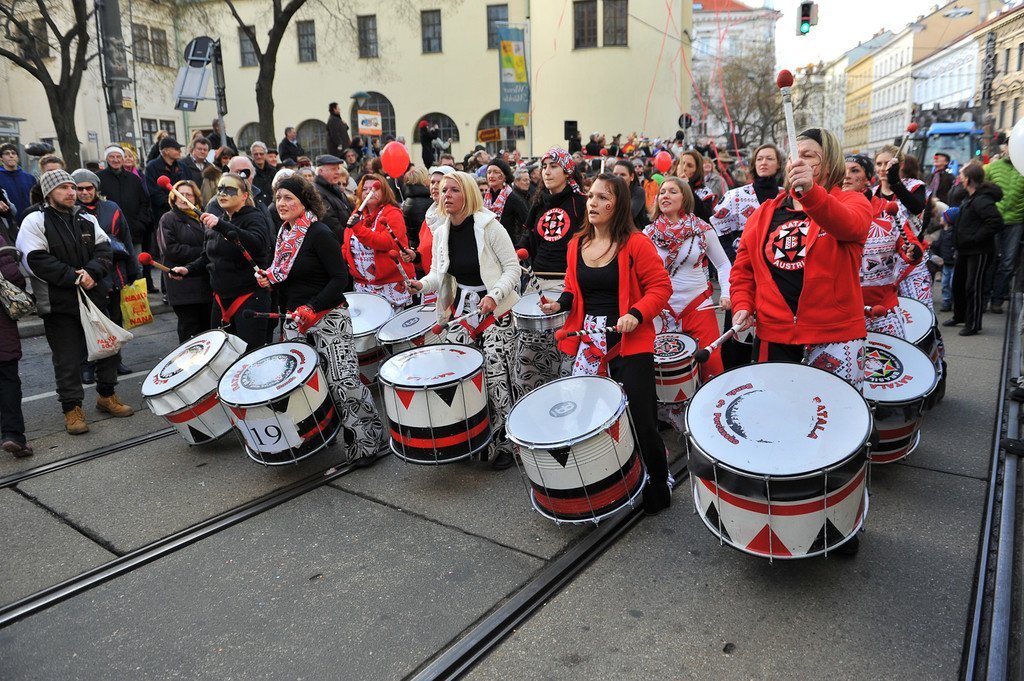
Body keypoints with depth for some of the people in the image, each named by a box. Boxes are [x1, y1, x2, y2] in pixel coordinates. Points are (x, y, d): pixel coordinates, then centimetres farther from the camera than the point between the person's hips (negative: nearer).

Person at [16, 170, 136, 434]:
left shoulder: (87, 220, 10)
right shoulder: (35, 222, -4)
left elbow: (104, 251, 3)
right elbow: (37, 261, -13)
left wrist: (91, 272, -16)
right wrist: (74, 277, -18)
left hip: (94, 296, 5)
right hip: (59, 304, -5)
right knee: (67, 360, 1)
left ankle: (106, 396, 31)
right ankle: (72, 408, 15)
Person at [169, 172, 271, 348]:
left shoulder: (254, 218, -6)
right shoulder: (216, 221, 16)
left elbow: (258, 244, -28)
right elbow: (208, 258, 25)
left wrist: (221, 226, -37)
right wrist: (188, 269, 7)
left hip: (250, 298, -7)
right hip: (221, 297, 7)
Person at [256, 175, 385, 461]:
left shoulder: (319, 233, -10)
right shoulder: (284, 235, 14)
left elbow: (340, 279, -15)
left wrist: (312, 308, -23)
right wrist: (269, 280, 6)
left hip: (328, 318, -8)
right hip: (297, 321, 8)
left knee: (343, 381, -13)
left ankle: (371, 440, -1)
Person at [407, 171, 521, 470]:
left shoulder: (488, 226, -10)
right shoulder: (441, 232, 7)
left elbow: (513, 267, -8)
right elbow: (439, 275, 12)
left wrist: (494, 295, -22)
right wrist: (422, 284, -10)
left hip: (495, 310, -5)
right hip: (460, 310, 5)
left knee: (495, 376, -9)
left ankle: (504, 443, 6)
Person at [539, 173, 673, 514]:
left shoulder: (636, 243, -7)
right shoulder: (577, 244, 10)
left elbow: (660, 287, -8)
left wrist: (636, 314, -22)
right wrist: (560, 303, 0)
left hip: (630, 342, -5)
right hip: (588, 342, 5)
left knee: (640, 419, -2)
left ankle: (658, 484, 20)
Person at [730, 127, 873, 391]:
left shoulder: (851, 201, 1)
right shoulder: (764, 213, 12)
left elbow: (850, 226, -24)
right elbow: (743, 267, 13)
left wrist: (810, 191, -40)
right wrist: (742, 305, -4)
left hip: (834, 334, -3)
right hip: (773, 334, 3)